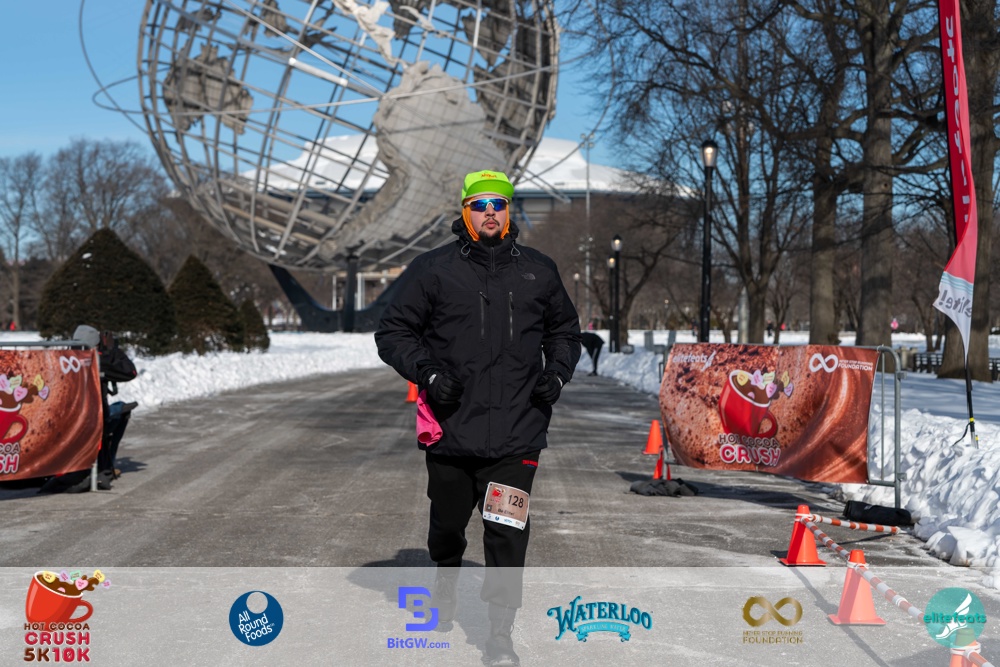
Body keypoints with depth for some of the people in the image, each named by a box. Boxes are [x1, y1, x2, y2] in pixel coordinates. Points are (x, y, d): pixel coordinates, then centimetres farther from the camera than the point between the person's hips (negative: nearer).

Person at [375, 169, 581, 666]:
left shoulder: (538, 272, 9)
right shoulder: (431, 270, 1)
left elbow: (564, 330, 23)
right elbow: (393, 332, 4)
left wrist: (557, 372, 5)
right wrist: (427, 371, -10)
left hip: (517, 434, 0)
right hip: (451, 432, 0)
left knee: (507, 532, -7)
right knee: (447, 524, 18)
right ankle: (445, 584, 49)